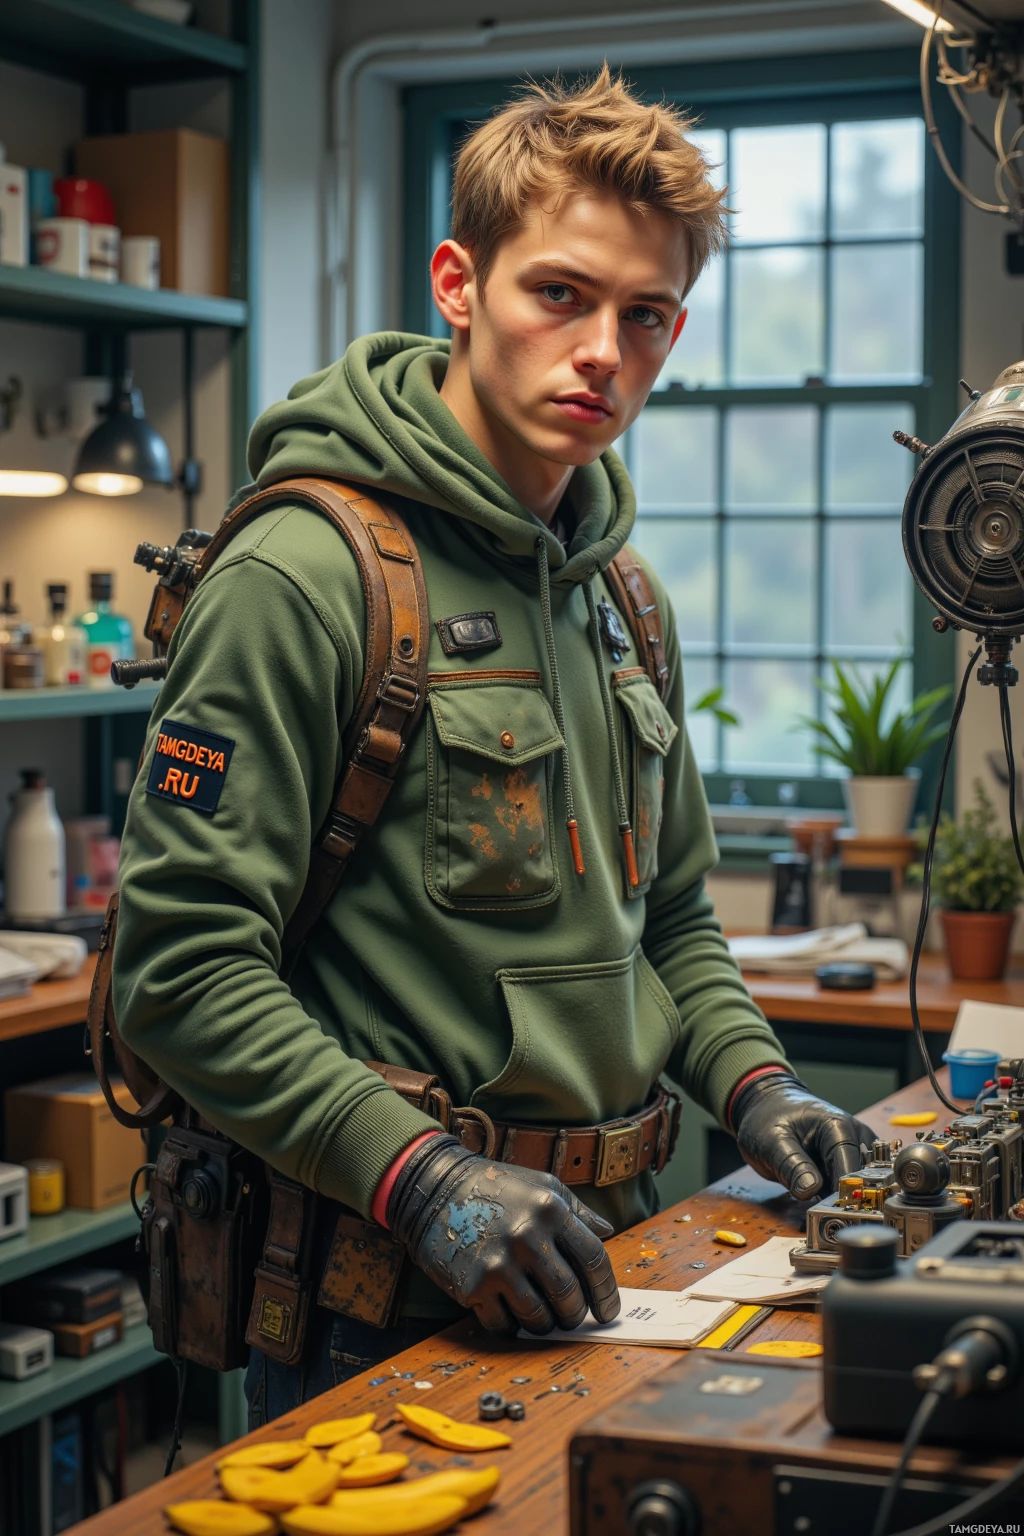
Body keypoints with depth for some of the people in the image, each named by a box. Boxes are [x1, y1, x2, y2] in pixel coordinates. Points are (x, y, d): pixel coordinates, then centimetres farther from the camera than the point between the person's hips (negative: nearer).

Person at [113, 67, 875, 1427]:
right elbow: (181, 968, -20)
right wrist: (419, 1172, -28)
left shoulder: (626, 598, 11)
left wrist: (750, 1080, 3)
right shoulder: (305, 575, -16)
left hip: (601, 1261, 8)